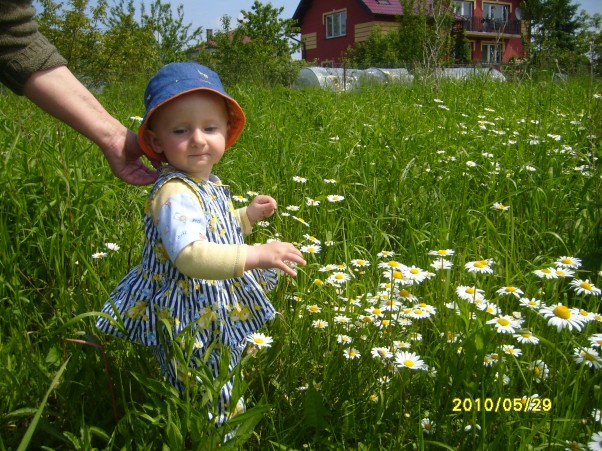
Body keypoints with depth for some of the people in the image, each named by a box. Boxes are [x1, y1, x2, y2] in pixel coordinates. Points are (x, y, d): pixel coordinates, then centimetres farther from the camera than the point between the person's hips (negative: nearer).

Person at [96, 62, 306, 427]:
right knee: (211, 409, 7)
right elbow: (189, 255, -40)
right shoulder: (175, 194, -26)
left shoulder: (210, 185, 5)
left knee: (224, 394, 26)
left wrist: (248, 215, 12)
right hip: (191, 322, -9)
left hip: (219, 312, 9)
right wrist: (255, 256, -44)